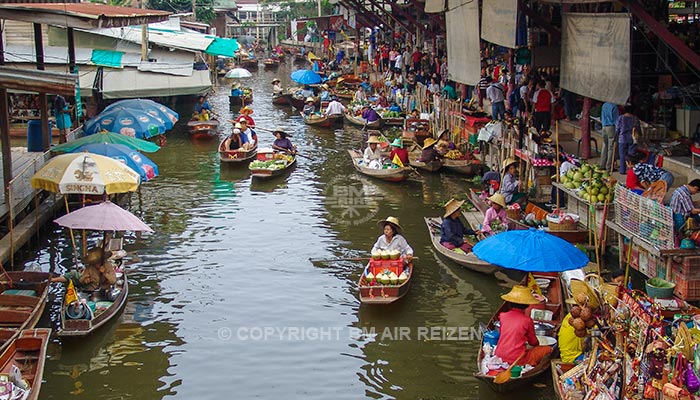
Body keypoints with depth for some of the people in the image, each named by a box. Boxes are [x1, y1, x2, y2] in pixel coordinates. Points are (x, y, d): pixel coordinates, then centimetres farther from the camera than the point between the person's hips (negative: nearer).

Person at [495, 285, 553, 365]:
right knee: (548, 349, 4)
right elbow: (533, 342, 5)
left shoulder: (503, 316, 2)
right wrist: (537, 343, 30)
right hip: (517, 359, -5)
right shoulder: (527, 320, -8)